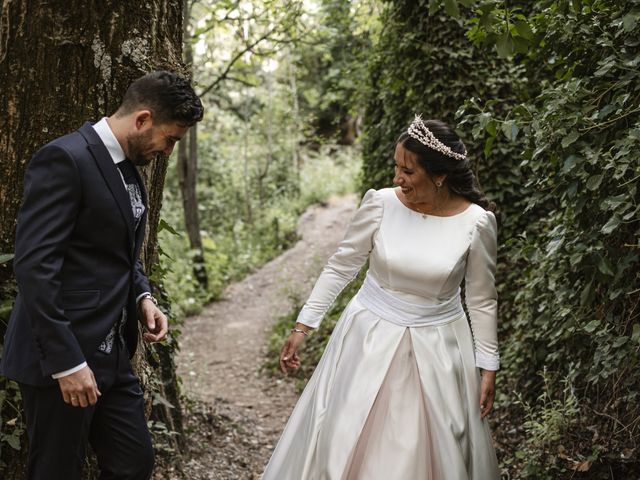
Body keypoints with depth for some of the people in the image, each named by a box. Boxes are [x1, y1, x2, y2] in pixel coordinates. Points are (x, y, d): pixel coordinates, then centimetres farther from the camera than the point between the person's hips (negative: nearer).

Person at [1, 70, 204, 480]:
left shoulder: (130, 170, 12)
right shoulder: (65, 159, -16)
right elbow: (34, 268, -21)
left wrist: (143, 298, 5)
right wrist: (67, 363, -22)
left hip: (112, 356, 8)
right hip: (61, 360, -8)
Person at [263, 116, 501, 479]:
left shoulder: (476, 222, -13)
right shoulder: (381, 204, -12)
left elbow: (483, 300, -2)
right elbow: (340, 268, -2)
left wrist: (488, 367, 0)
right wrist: (303, 326, -3)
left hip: (436, 347, 0)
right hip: (371, 337, 1)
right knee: (342, 446, 9)